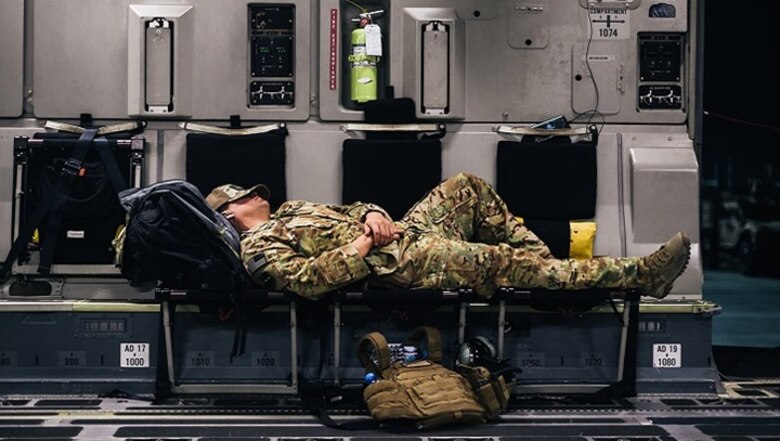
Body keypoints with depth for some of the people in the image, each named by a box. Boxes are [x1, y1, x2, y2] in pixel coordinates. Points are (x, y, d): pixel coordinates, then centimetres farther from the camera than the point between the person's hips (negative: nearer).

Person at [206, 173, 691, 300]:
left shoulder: (293, 208, 25)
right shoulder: (258, 246, -2)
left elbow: (349, 210, 25)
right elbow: (304, 279, -20)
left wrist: (373, 213, 1)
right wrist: (358, 249, -18)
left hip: (403, 230, 10)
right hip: (399, 261, -10)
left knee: (469, 185, 2)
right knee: (502, 261, -21)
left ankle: (546, 262, 3)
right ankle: (641, 274, -21)